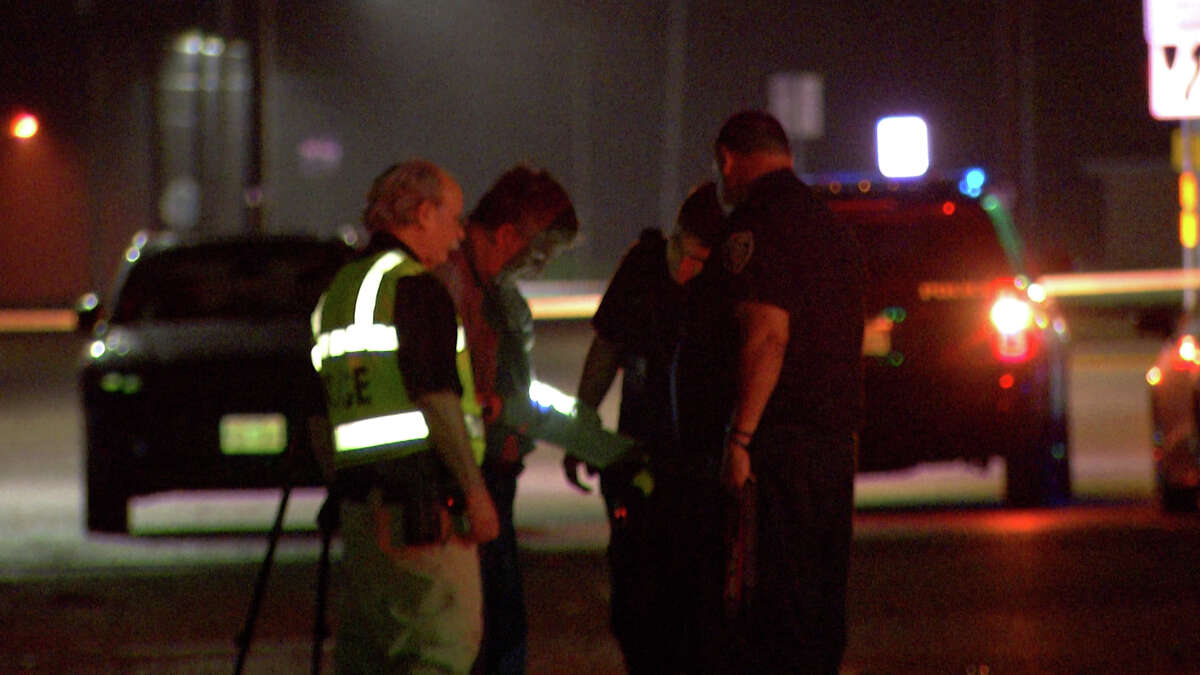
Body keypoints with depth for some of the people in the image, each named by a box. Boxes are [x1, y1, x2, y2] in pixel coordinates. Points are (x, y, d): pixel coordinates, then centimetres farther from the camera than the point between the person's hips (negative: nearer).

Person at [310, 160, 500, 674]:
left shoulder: (339, 289, 18)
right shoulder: (416, 288, -9)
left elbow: (323, 402, 20)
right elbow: (436, 399, -16)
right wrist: (475, 489, -14)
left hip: (357, 492, 9)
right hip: (421, 492, -9)